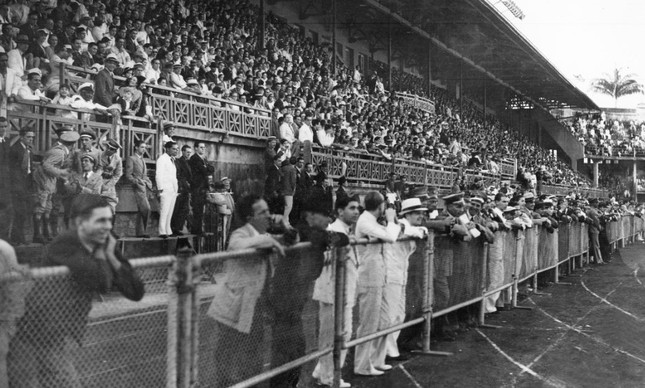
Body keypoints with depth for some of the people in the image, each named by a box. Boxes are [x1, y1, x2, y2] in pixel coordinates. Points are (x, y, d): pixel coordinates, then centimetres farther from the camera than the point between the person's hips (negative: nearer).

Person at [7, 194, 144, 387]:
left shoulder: (104, 246, 1)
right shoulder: (63, 246, -21)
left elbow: (136, 293, -3)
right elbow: (102, 282, -35)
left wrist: (111, 257, -11)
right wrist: (101, 255, -16)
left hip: (62, 341, 7)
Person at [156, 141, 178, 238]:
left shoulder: (172, 160, 20)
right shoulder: (162, 159, -6)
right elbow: (158, 175, -12)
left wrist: (177, 186, 13)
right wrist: (160, 189, -17)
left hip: (173, 190, 9)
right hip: (166, 190, -9)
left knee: (170, 213, 9)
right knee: (164, 211, -11)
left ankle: (168, 231, 12)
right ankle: (162, 232, -12)